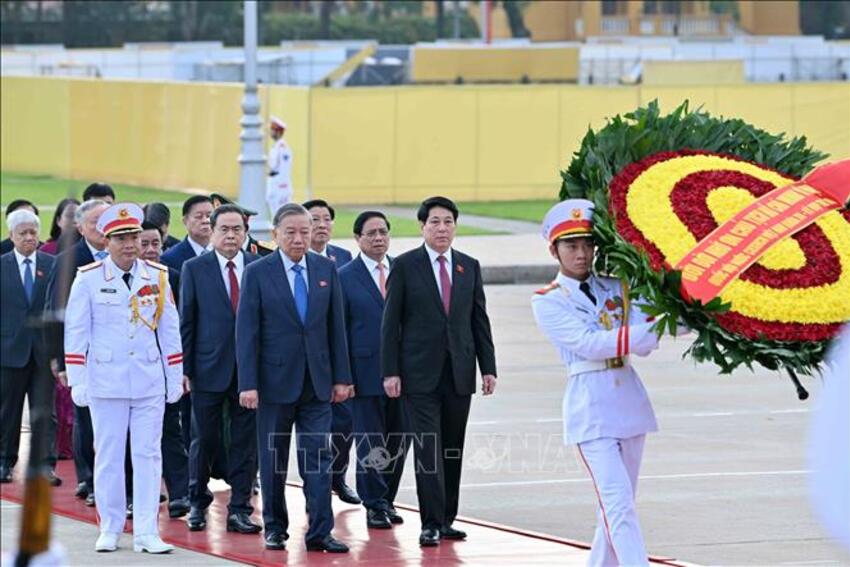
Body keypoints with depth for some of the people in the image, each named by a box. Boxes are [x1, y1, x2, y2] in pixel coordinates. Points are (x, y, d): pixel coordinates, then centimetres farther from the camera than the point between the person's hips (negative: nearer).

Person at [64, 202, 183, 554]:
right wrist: (76, 381, -5)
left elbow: (169, 330, 8)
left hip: (149, 381, 2)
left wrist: (175, 379, 7)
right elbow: (76, 332, -1)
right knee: (108, 455, 4)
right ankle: (110, 529, 14)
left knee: (148, 455, 0)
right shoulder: (88, 278, -3)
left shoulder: (157, 276, 4)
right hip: (106, 380, -2)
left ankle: (146, 533, 1)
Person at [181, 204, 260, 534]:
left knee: (246, 441, 2)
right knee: (204, 440, 6)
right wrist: (183, 368, -4)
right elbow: (186, 321, 1)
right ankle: (198, 504, 23)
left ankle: (239, 509, 9)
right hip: (209, 368, -1)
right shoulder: (194, 269, 2)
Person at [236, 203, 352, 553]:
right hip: (275, 380, -2)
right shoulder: (257, 273, -5)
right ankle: (275, 528, 19)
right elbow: (246, 333, -7)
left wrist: (341, 377, 3)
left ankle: (320, 532, -3)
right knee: (273, 460, 7)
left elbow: (336, 327, 7)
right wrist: (248, 384, -13)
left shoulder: (326, 270, 5)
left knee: (318, 457, -3)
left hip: (317, 381, 2)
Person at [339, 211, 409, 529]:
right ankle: (375, 506, 7)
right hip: (366, 373, -4)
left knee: (398, 442, 7)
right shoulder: (345, 277, -2)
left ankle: (386, 500, 19)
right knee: (370, 443, -1)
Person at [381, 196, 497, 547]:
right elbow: (391, 322, -2)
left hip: (459, 373, 4)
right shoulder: (405, 266, 0)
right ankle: (431, 524, -8)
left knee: (453, 451, 7)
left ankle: (447, 520, 14)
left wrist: (488, 368, 5)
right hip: (420, 373, -4)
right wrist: (390, 372, -8)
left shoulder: (469, 267, 10)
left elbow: (480, 320, 12)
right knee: (428, 449, -9)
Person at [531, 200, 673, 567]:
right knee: (618, 505, -15)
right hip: (590, 406, -5)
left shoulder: (616, 288, 12)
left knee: (618, 506, 11)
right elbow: (588, 343, -15)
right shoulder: (548, 303, 0)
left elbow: (642, 343, -2)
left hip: (629, 397, 5)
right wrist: (648, 331, -22)